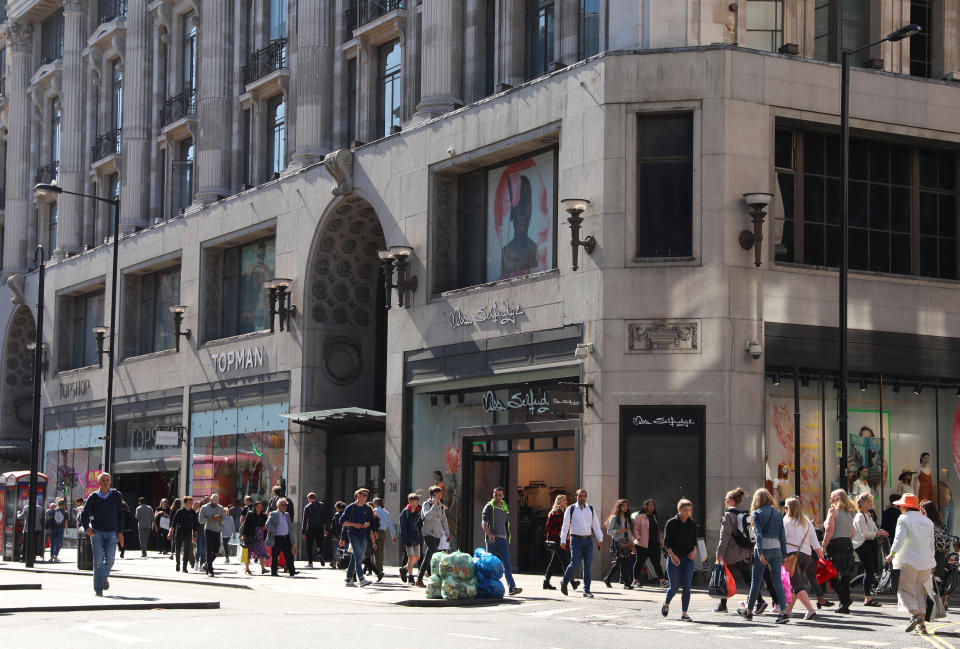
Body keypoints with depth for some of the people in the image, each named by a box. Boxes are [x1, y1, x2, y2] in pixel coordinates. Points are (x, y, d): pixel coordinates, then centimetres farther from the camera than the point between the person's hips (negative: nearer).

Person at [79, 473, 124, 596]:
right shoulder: (93, 497, 1)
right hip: (96, 532, -1)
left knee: (110, 559, -8)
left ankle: (105, 576, 25)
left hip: (111, 532, 1)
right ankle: (98, 589, -3)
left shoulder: (116, 496, 5)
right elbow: (84, 514, 4)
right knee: (98, 560, -8)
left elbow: (120, 515, 10)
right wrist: (87, 528, -13)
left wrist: (120, 532, 5)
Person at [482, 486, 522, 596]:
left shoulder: (505, 507, 14)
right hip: (492, 540, -3)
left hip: (503, 539, 4)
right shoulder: (489, 507, -3)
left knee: (506, 564, -7)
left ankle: (512, 587, -16)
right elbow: (483, 523, -13)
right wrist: (489, 534, -28)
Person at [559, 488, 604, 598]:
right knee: (575, 563, -11)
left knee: (588, 565, 0)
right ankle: (564, 582, 13)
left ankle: (586, 590, 5)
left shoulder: (591, 509, 11)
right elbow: (565, 525, -1)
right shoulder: (571, 509, 0)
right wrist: (563, 540, -6)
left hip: (588, 540, 4)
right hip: (576, 539, -4)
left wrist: (600, 540, 8)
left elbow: (596, 525, 13)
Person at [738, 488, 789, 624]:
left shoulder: (757, 513, -2)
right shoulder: (778, 514, 10)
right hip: (776, 549, 4)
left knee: (756, 581, 7)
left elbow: (759, 535, -12)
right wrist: (784, 555, 12)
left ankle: (749, 611, 21)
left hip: (763, 548, -3)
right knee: (778, 581, 2)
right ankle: (784, 612, -11)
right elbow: (782, 536, 9)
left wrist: (760, 553, -17)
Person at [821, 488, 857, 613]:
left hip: (836, 544, -7)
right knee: (844, 576, 10)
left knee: (832, 576, -3)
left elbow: (830, 529, -14)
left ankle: (845, 599, -16)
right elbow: (852, 533, 15)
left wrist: (823, 546, -11)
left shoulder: (833, 510, -5)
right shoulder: (849, 513, 16)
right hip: (848, 545, 7)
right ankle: (845, 606, 9)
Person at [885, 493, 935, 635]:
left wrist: (892, 554, -12)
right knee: (921, 591, 9)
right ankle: (921, 624, 6)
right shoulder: (927, 521, 14)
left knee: (905, 589, -1)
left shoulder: (903, 519, -6)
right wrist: (930, 562, 23)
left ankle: (915, 614, -22)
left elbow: (899, 539, -17)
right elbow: (931, 544, 17)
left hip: (908, 561, -6)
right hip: (925, 562, 6)